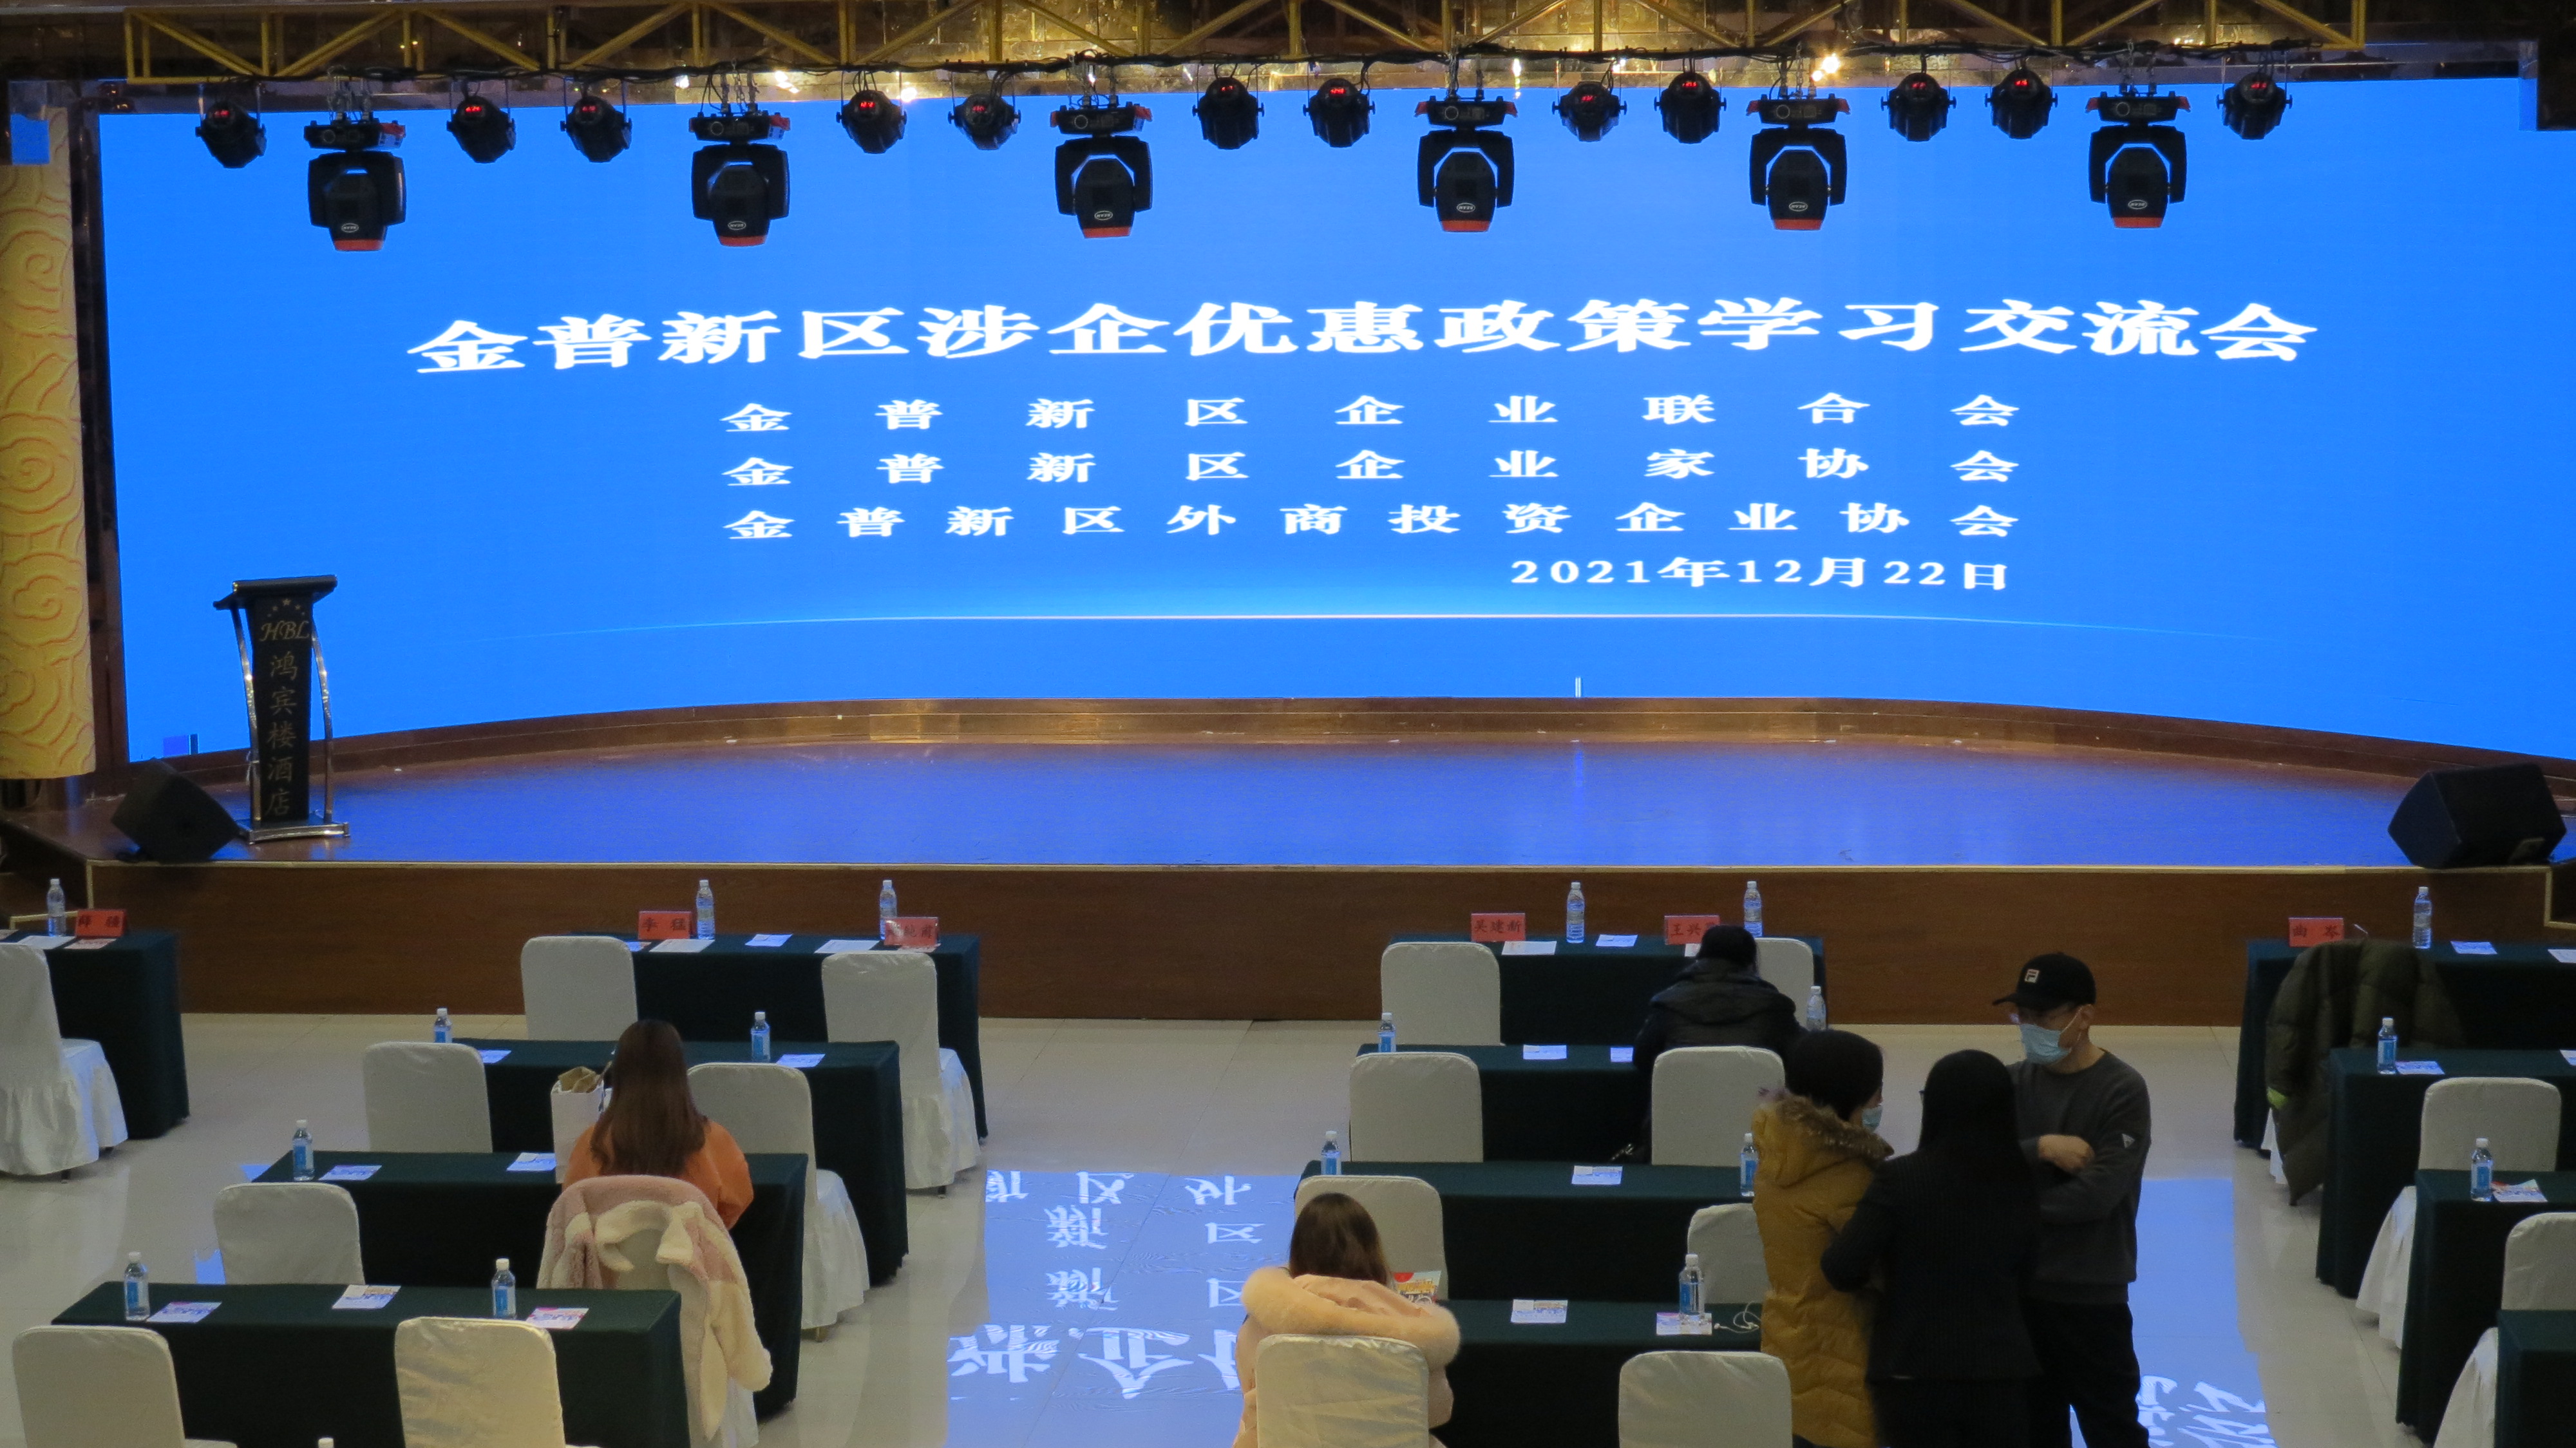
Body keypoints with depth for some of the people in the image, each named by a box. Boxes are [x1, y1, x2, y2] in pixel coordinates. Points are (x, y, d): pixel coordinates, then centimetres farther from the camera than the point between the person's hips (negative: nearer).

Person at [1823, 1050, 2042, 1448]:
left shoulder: (1902, 1179, -14)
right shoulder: (2020, 1182, -1)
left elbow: (1842, 1268, -18)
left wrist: (1886, 1278, 3)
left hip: (1915, 1373, -3)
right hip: (2001, 1370, 3)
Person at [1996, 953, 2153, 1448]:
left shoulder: (2122, 1090, -12)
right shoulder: (2014, 1082, 4)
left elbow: (2096, 1194, -20)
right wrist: (2039, 1148, -20)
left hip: (2091, 1294, -5)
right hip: (2019, 1286, 5)